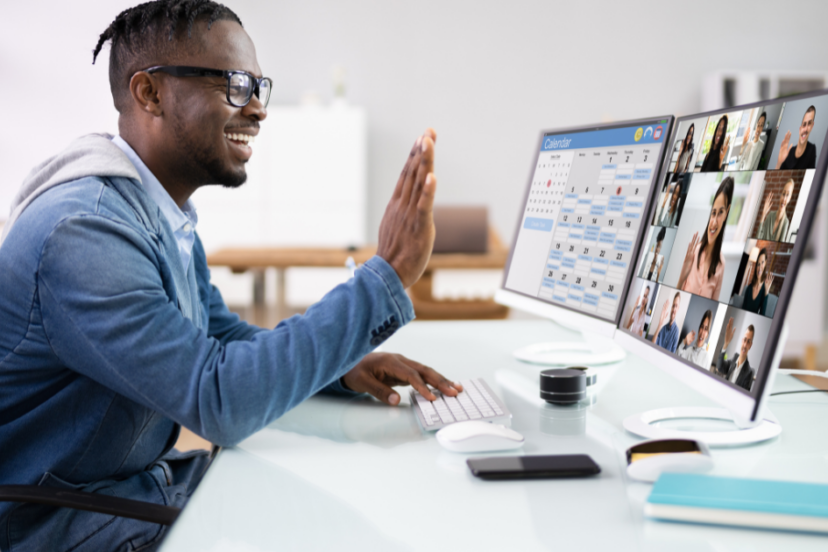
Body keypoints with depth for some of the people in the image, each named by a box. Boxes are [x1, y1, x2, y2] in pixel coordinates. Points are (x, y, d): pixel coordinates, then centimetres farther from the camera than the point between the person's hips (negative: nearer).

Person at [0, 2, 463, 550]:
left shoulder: (168, 215, 6)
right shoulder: (84, 230, -27)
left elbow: (223, 335, 15)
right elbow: (220, 402, -31)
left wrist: (343, 363, -4)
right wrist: (388, 274, -30)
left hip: (147, 479, 9)